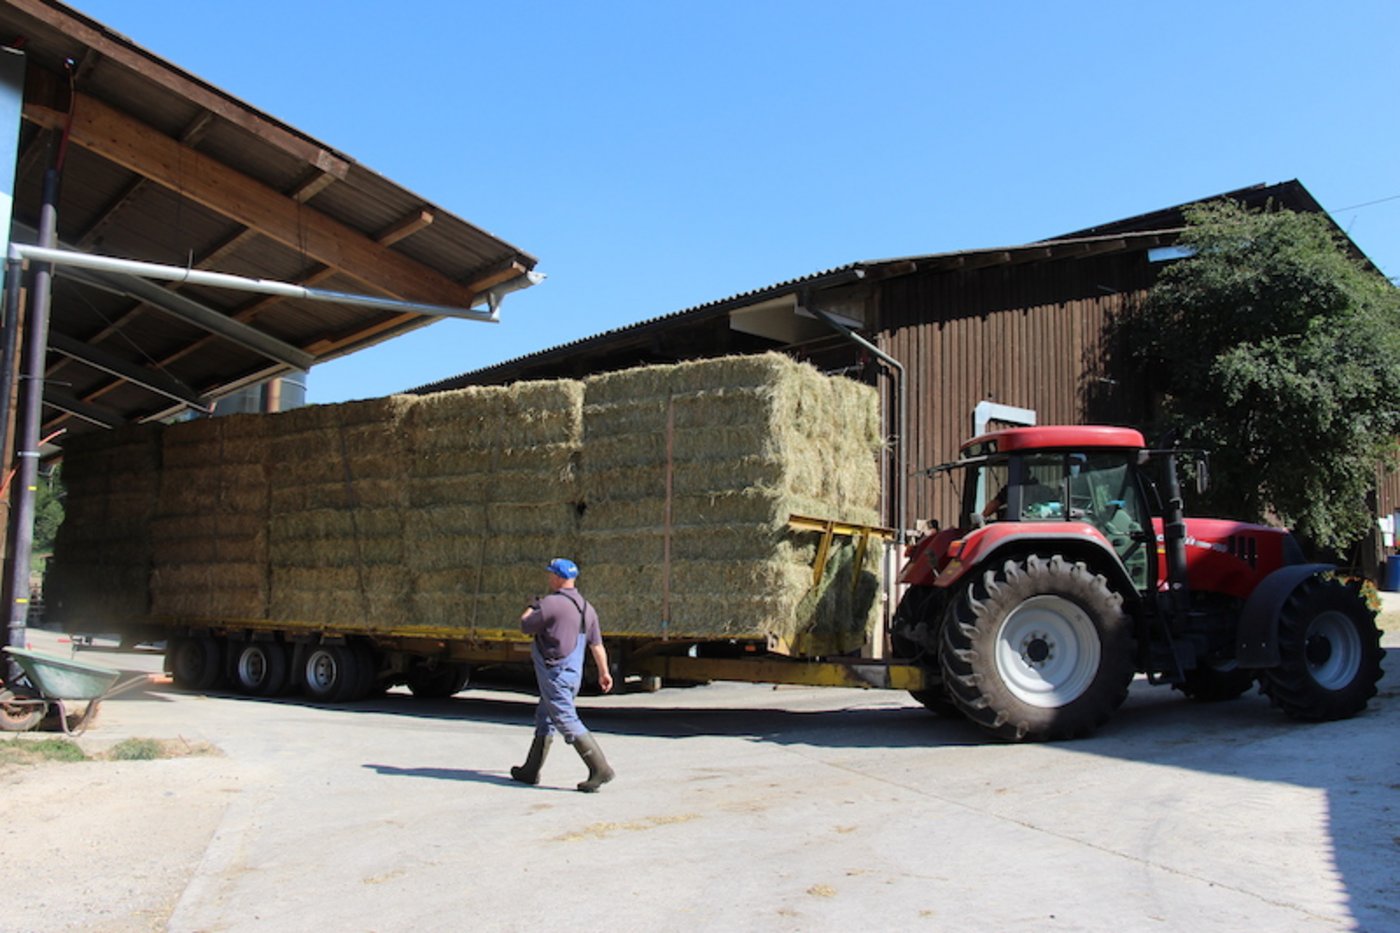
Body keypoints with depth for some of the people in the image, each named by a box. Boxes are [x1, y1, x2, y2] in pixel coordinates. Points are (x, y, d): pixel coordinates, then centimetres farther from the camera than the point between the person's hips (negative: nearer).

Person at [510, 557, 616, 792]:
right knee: (544, 718, 19)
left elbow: (526, 626, -6)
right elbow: (597, 644, 8)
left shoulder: (552, 603, -17)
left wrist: (531, 608, 14)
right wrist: (604, 672, 13)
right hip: (574, 674, 9)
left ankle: (600, 769, -15)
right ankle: (530, 771, 27)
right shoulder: (586, 607, 7)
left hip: (555, 674, -9)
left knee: (567, 722, -9)